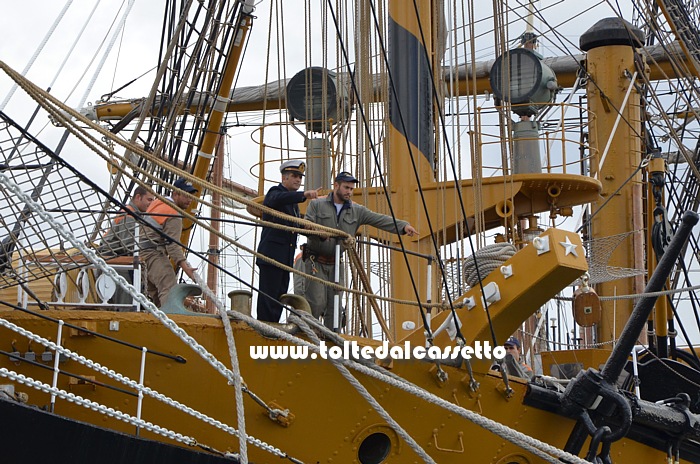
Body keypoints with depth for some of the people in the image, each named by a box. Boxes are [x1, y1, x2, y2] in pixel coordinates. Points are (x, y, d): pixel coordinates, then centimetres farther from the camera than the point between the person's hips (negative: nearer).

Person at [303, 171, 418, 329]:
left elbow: (379, 219, -3)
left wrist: (403, 226, -17)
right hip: (315, 261, -4)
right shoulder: (317, 205, 2)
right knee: (317, 302, -11)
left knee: (335, 305, 5)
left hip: (336, 264, 4)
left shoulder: (357, 211, 8)